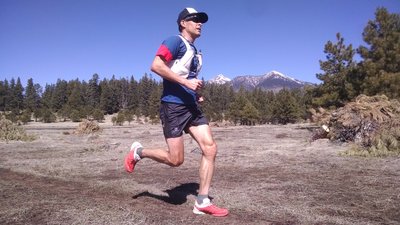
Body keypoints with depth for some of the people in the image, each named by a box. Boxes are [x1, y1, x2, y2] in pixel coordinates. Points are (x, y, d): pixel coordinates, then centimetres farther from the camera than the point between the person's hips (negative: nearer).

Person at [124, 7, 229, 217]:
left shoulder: (195, 51, 21)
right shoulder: (175, 41, -5)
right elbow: (156, 66, -19)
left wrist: (196, 92, 13)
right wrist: (186, 82, -22)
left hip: (192, 107, 8)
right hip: (173, 106, -8)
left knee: (210, 148, -4)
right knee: (175, 159, -6)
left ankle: (202, 202, 4)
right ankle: (138, 151, 21)